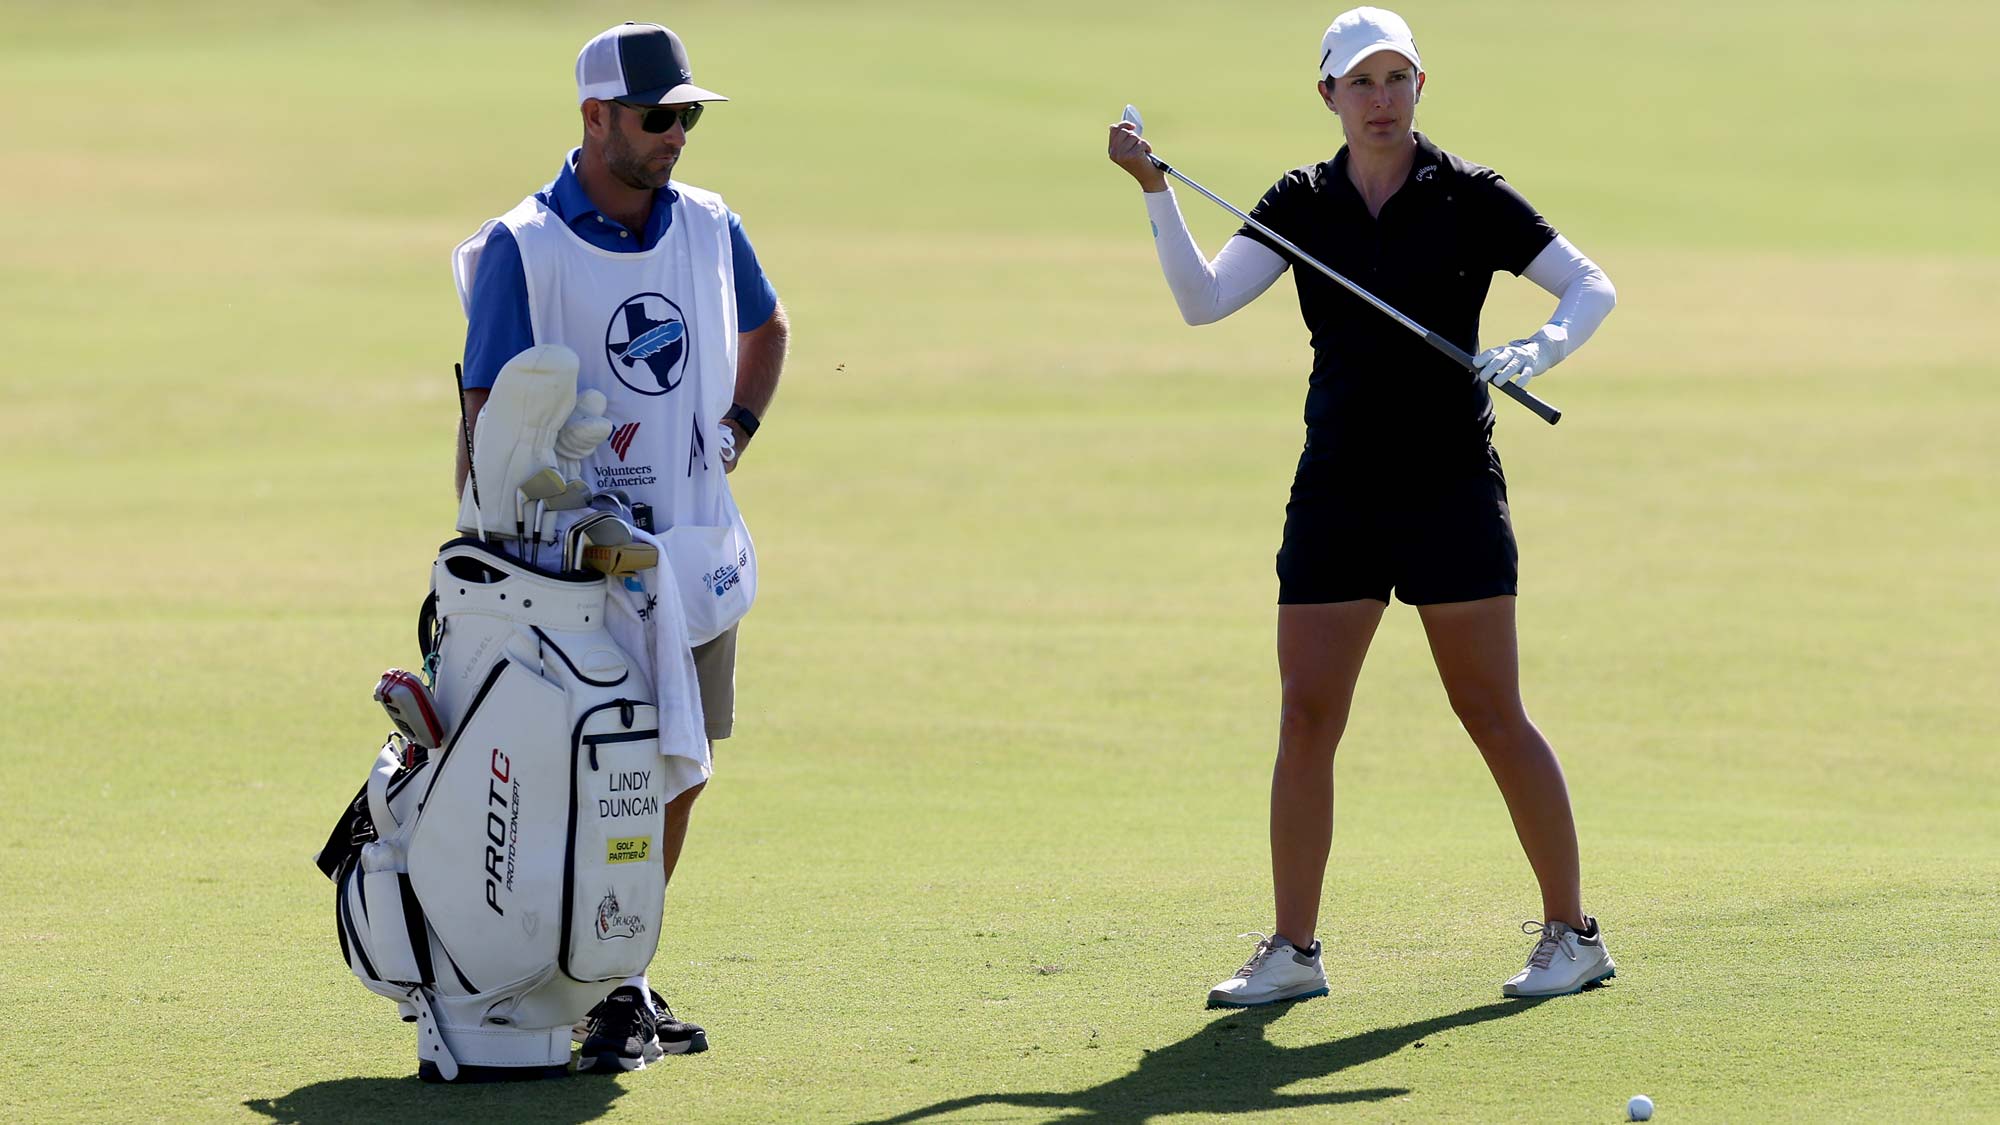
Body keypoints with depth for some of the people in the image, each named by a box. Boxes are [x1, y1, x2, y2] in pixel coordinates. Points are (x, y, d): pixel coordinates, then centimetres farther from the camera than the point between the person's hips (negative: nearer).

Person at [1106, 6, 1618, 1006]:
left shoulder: (1467, 195, -2)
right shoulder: (1301, 203, 6)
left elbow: (1592, 288, -1)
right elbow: (1204, 300, -5)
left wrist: (1534, 352, -19)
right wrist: (1156, 193, -16)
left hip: (1450, 491, -3)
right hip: (1336, 495, 3)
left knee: (1492, 715, -2)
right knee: (1305, 716, -2)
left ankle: (1571, 933, 8)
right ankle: (1292, 951, 4)